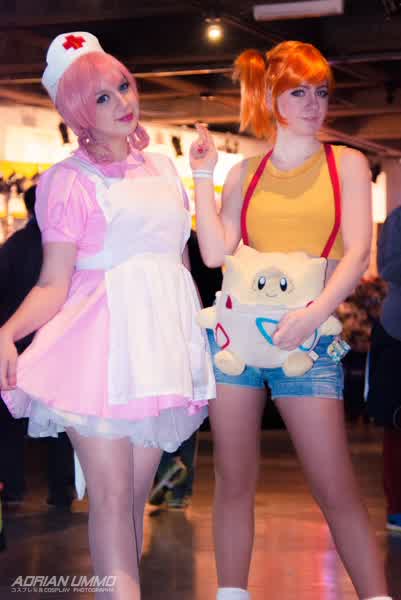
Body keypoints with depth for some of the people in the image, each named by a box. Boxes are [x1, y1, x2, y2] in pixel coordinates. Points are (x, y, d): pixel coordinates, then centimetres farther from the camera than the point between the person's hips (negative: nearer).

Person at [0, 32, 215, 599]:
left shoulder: (163, 170, 15)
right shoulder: (69, 180, 0)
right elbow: (53, 283, -5)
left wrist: (199, 337, 15)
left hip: (163, 339, 5)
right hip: (102, 344, -5)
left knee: (136, 495, 7)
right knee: (111, 498, -8)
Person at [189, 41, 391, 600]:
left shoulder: (346, 165, 6)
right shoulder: (245, 175, 11)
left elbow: (358, 253, -5)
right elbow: (215, 252, 0)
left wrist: (316, 312, -19)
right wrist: (203, 177, 0)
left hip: (306, 338, -2)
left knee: (338, 491, -7)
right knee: (234, 483, 5)